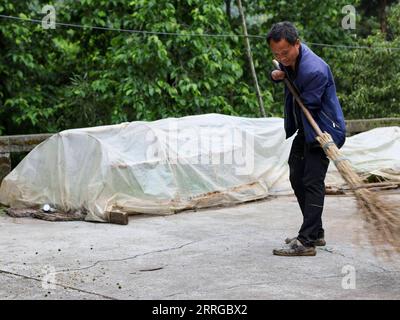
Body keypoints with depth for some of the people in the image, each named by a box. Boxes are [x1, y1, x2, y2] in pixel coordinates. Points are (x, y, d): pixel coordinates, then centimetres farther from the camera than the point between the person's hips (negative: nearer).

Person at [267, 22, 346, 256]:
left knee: (312, 182, -13)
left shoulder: (314, 70, -30)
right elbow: (283, 72, 21)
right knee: (297, 177, 15)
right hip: (305, 128, 10)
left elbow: (307, 105, -24)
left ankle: (307, 242, -13)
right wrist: (276, 75, -2)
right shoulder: (288, 59, -1)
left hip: (322, 129, -10)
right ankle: (316, 232, 25)